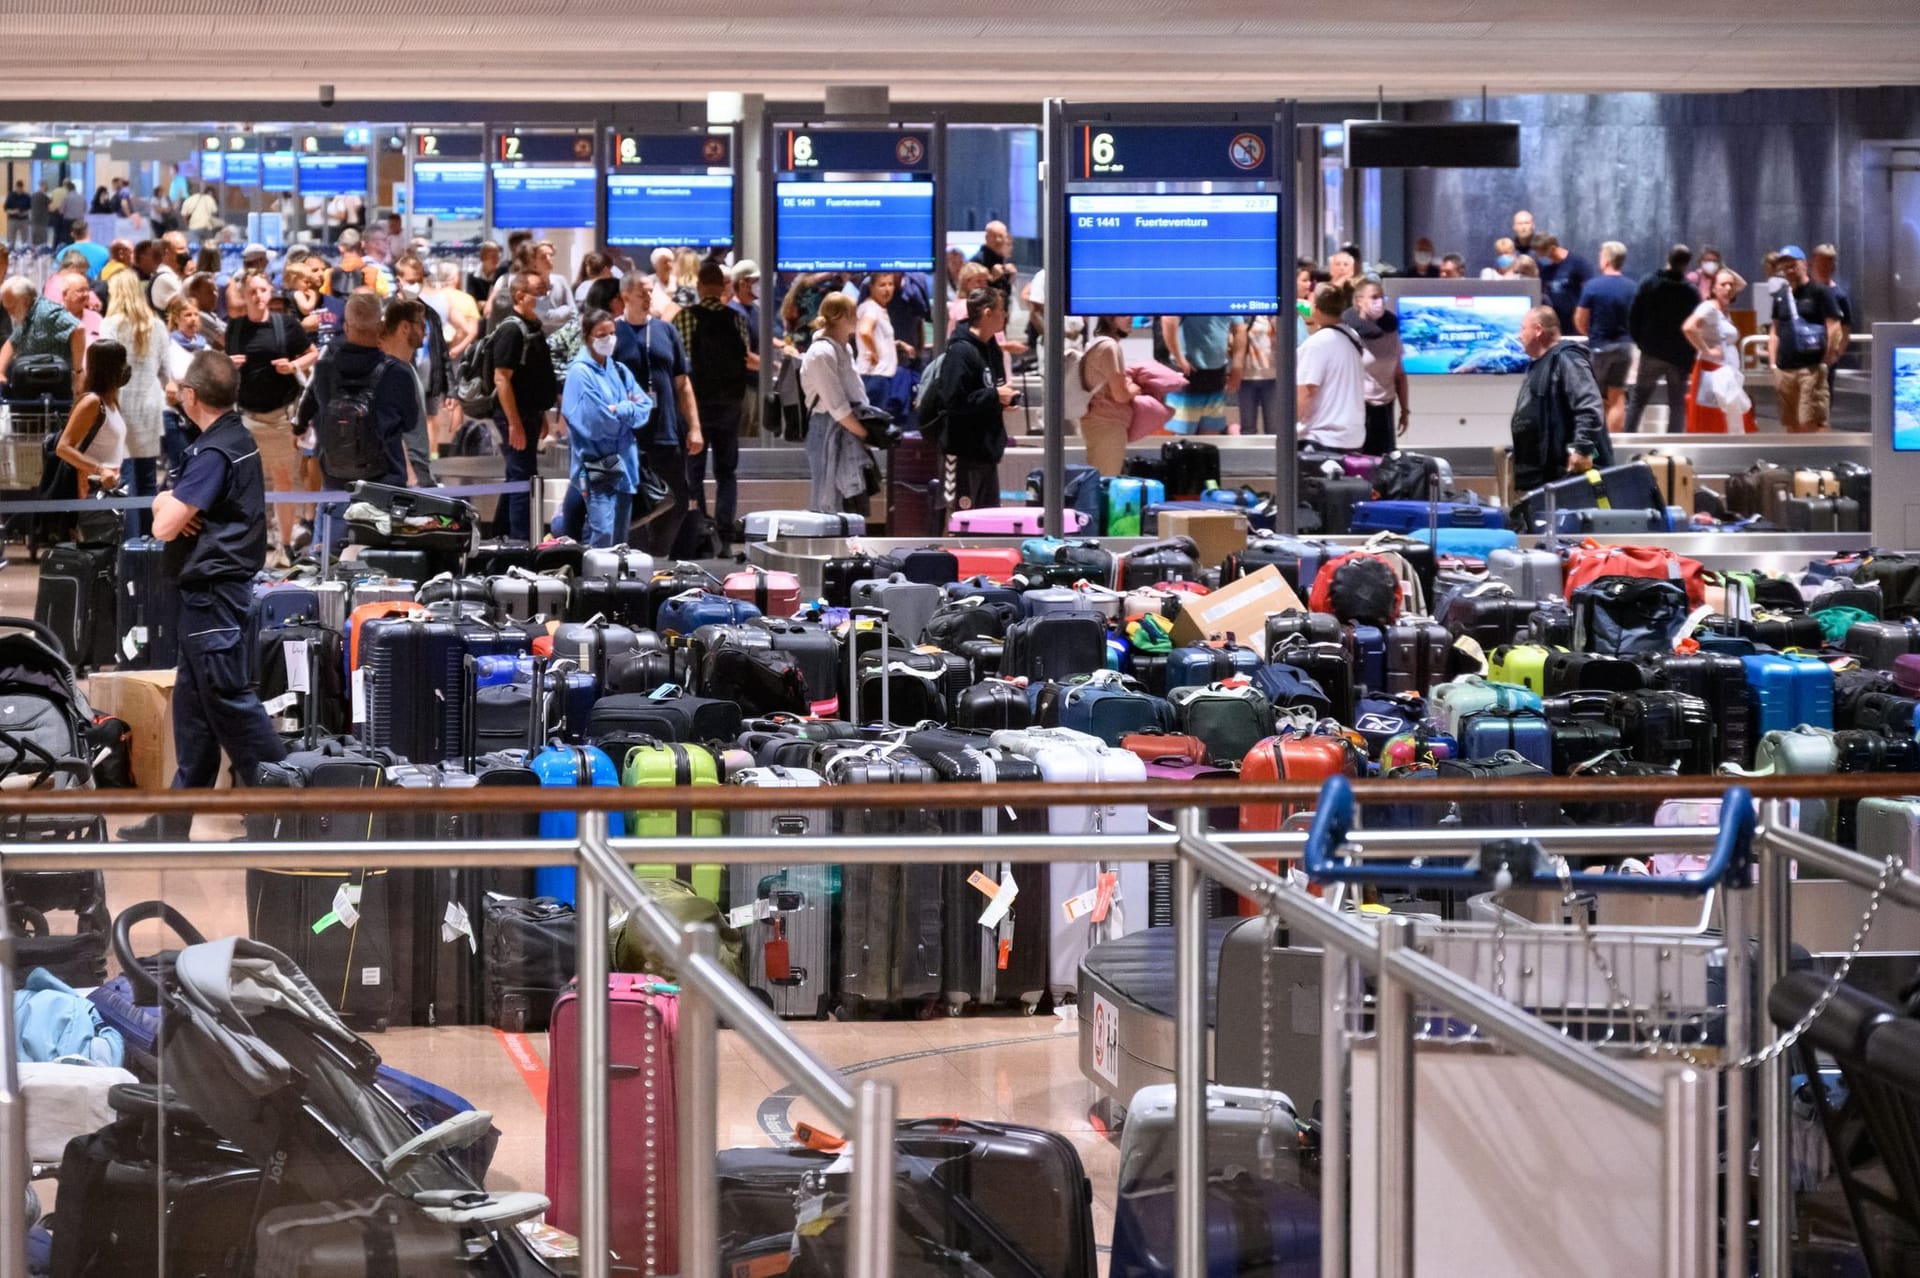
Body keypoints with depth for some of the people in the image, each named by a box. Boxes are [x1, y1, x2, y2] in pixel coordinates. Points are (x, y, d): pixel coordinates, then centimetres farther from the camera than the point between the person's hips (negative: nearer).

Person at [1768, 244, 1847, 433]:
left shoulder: (1820, 292, -3)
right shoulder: (1780, 297, 15)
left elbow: (1834, 328, -8)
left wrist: (1825, 362, -11)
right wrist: (1773, 364, 12)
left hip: (1812, 369, -6)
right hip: (1785, 371, 6)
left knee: (1811, 423, -14)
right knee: (1793, 426, 8)